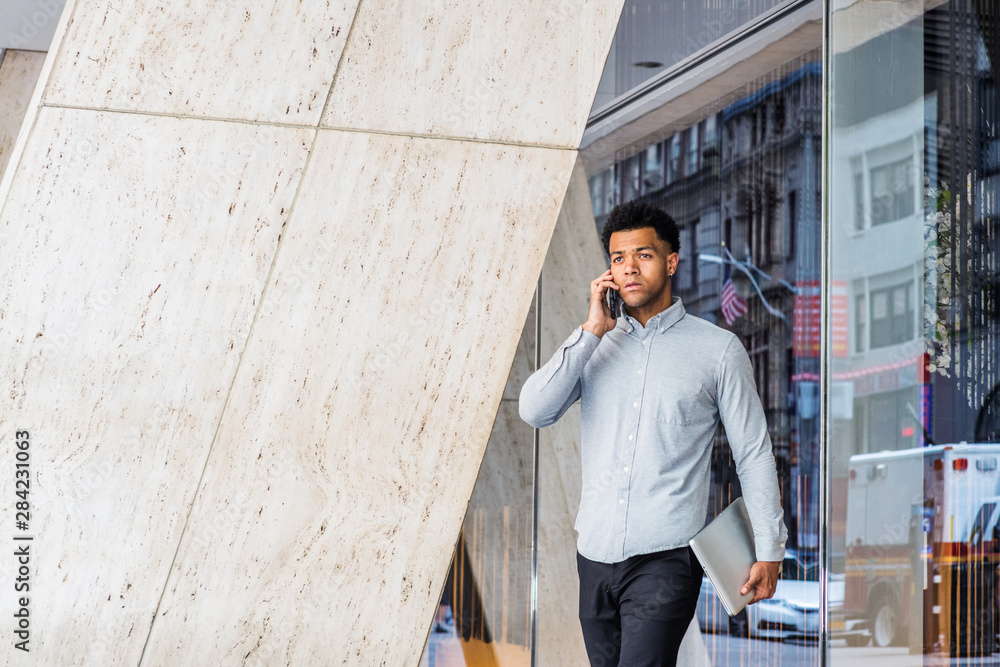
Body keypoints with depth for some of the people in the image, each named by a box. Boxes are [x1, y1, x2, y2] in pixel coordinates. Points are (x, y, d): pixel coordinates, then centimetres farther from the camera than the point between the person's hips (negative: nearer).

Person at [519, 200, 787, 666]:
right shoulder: (594, 345, 12)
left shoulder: (719, 350, 3)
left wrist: (769, 549, 2)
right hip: (596, 553, 5)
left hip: (666, 557, -5)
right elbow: (535, 410, -2)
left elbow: (753, 453, 6)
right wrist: (593, 331, -4)